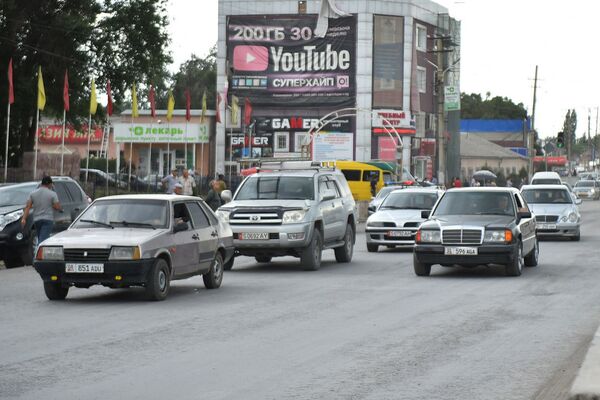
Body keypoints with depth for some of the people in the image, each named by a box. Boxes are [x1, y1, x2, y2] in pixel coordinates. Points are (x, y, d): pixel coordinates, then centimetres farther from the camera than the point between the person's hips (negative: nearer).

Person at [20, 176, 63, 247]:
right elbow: (57, 207, -9)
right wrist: (61, 209, 14)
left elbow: (28, 207, 0)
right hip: (48, 219, -5)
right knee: (42, 240, -13)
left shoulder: (33, 193, 8)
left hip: (37, 220, 5)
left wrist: (24, 218, -6)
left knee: (41, 239, 16)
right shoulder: (52, 194, -3)